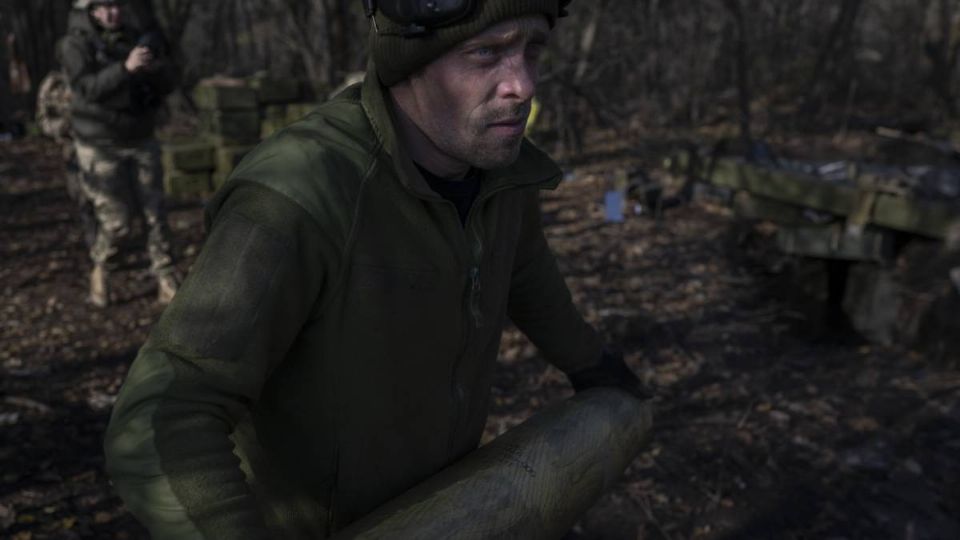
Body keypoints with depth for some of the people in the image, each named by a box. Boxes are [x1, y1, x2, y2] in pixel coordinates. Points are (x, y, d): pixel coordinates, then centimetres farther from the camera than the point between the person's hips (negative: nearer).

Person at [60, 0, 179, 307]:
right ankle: (99, 266, 27)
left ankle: (167, 286, 7)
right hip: (100, 146, -4)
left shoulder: (135, 39, 5)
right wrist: (126, 67, -35)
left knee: (155, 215, -1)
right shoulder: (76, 44, -9)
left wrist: (155, 67, -21)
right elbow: (89, 88, -24)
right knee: (116, 221, -4)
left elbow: (169, 83, 1)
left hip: (140, 141, 4)